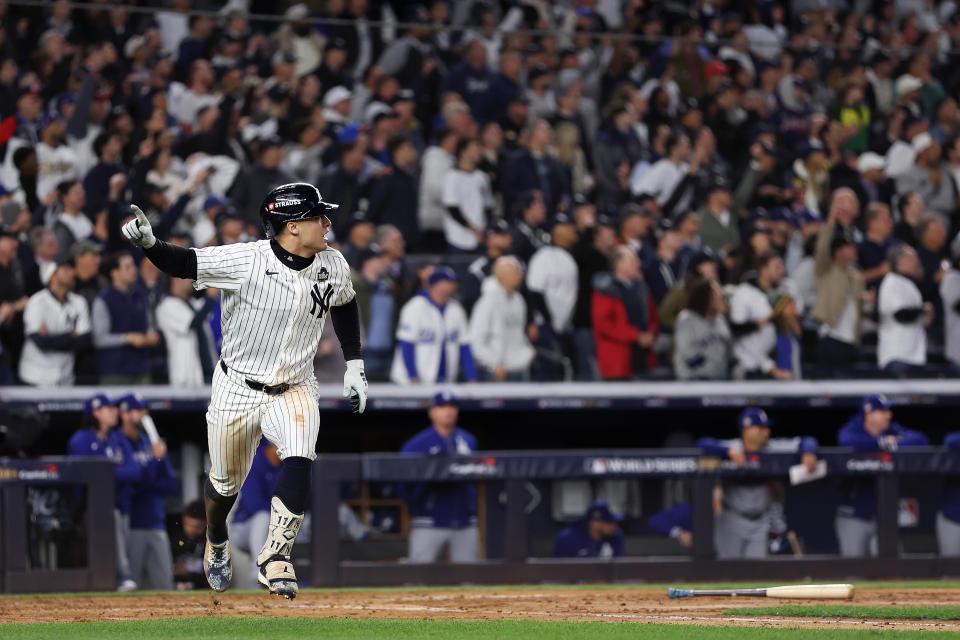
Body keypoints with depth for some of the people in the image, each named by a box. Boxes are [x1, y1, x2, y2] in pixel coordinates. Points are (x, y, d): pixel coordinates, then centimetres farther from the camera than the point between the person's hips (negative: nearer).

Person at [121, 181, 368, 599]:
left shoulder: (333, 267, -6)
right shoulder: (244, 261, -21)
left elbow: (344, 306, 14)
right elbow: (183, 263, -20)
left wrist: (354, 366, 12)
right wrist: (148, 243, -41)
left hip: (294, 389, 2)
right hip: (237, 390, -2)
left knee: (298, 459, -27)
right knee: (226, 481, 14)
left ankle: (274, 558, -19)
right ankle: (216, 544, 48)